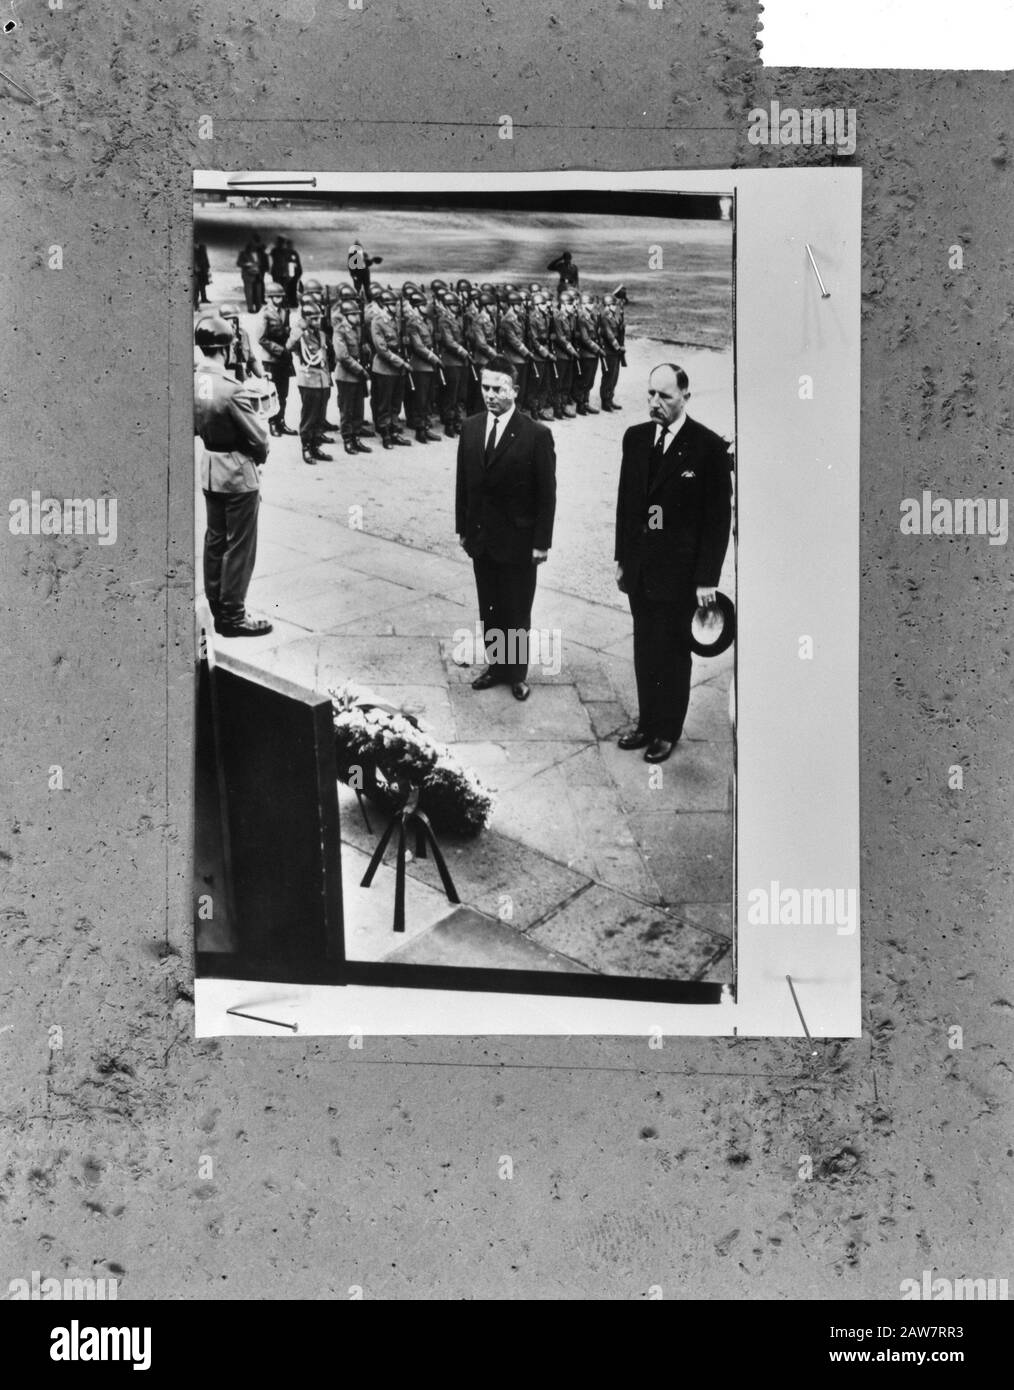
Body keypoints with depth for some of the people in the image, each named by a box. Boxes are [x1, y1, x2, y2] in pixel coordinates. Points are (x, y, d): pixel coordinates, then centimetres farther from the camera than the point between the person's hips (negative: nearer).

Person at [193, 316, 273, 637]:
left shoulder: (193, 381, -2)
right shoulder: (232, 389, -24)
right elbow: (259, 437, -17)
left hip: (209, 469, 8)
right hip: (238, 474, -7)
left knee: (215, 539, 18)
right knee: (239, 546, 3)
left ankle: (216, 605, 29)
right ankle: (233, 616, 11)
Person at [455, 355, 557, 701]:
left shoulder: (536, 435, -14)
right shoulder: (470, 428, 1)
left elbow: (547, 493, -11)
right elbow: (463, 481, 8)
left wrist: (542, 542, -11)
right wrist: (462, 527, 7)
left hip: (518, 540, -4)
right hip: (480, 538, 4)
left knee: (517, 612, 8)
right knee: (489, 609, 15)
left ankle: (517, 673, 24)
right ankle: (495, 665, 30)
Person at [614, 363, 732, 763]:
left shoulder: (709, 446, -11)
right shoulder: (635, 438, 5)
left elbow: (719, 516, -10)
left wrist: (708, 578, -12)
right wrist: (621, 558, 12)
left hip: (679, 570, -5)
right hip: (640, 566, 5)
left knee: (673, 653, 6)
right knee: (644, 650, 13)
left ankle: (667, 731, 20)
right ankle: (647, 724, 26)